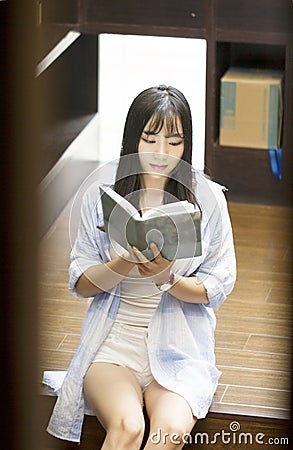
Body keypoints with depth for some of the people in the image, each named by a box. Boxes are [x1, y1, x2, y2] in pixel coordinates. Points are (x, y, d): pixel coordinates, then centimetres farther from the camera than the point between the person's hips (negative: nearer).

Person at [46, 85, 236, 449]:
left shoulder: (207, 198, 2)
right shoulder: (101, 196, 4)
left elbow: (217, 288, 2)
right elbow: (79, 283, 3)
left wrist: (166, 278, -19)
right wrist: (126, 265, -18)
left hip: (180, 349, 0)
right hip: (114, 340, 0)